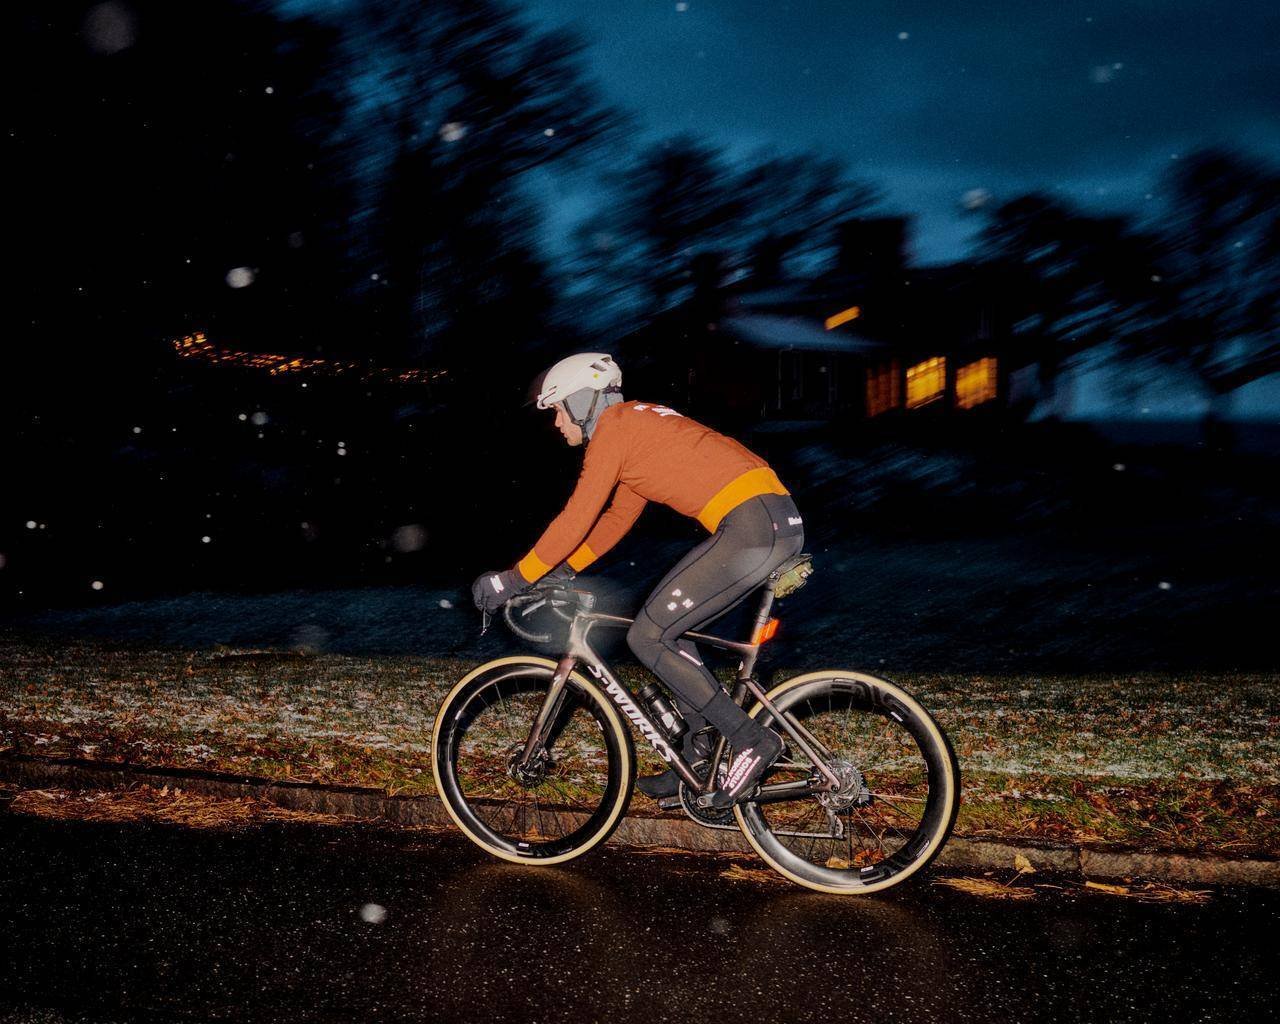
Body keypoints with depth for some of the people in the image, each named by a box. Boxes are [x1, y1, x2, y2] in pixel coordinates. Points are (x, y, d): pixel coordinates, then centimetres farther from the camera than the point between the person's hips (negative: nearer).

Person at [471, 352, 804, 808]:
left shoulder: (612, 427, -3)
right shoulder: (638, 424, 25)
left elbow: (576, 519, -7)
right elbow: (617, 518, 29)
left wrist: (515, 578, 2)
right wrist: (560, 572, 26)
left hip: (750, 526, -10)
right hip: (777, 519, 10)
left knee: (647, 637, -4)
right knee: (667, 630, 18)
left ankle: (751, 740, 0)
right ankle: (696, 758, 23)